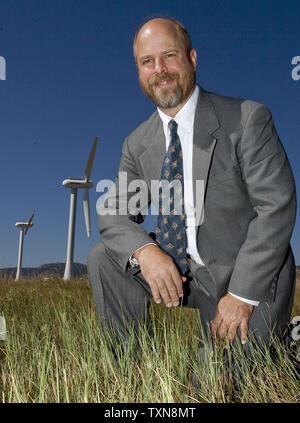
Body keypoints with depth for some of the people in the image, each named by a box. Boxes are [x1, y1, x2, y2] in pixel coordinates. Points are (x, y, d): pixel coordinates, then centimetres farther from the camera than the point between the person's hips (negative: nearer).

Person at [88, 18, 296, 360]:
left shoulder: (248, 119, -12)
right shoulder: (138, 143, 3)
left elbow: (277, 207, -17)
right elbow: (114, 212, -2)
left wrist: (242, 294, -22)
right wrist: (144, 251, -25)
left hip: (252, 278, -4)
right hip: (178, 271, 4)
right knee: (103, 257, -12)